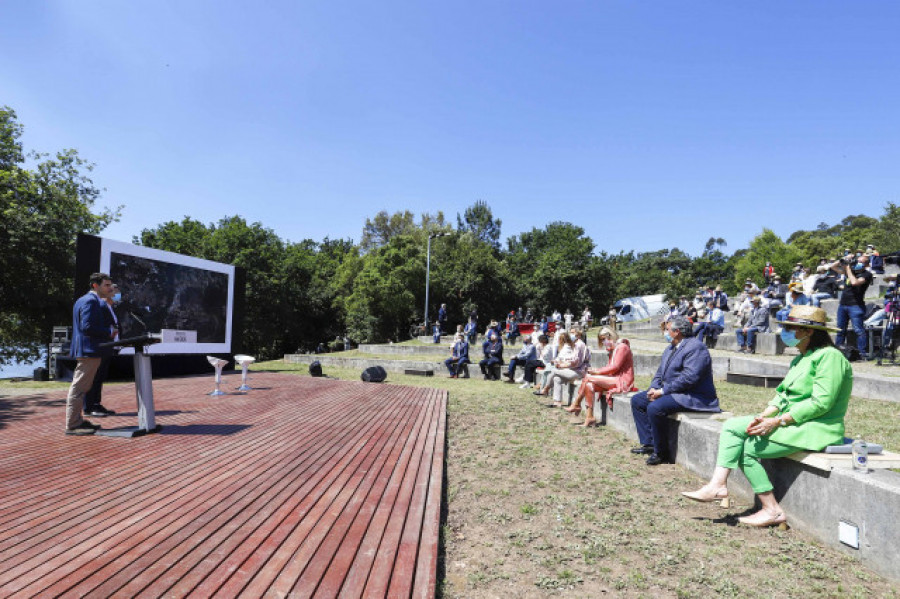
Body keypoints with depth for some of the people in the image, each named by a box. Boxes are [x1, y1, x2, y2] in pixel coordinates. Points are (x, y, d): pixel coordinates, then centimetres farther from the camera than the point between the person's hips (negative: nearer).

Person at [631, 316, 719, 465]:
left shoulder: (695, 347, -17)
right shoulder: (670, 348, 16)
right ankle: (649, 443, 7)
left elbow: (689, 378, -27)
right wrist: (654, 388, -3)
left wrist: (663, 391, -22)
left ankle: (661, 453, -12)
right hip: (671, 392, 11)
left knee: (654, 408, -30)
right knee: (637, 400, 6)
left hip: (692, 397, -11)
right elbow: (660, 373, 18)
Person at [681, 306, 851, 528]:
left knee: (749, 447, -14)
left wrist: (777, 422, -22)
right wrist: (763, 416, -5)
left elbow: (821, 403, -22)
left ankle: (772, 511, -3)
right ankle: (718, 484, -12)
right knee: (732, 426, -4)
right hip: (790, 421, 10)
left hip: (817, 428, -10)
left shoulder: (829, 356, -14)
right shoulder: (800, 359, 17)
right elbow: (783, 394, 13)